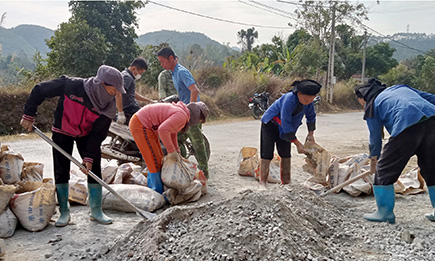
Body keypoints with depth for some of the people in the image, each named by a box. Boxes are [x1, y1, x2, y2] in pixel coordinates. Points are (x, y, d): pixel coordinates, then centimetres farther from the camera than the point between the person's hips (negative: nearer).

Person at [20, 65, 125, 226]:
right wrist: (29, 115, -15)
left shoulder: (108, 106, -21)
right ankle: (64, 212, 12)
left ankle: (96, 210, 9)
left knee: (94, 169, -4)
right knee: (61, 171, -1)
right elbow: (40, 90, -19)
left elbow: (98, 134, -15)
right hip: (62, 132, -2)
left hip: (87, 134, 2)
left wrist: (89, 157, -20)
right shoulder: (72, 86, -31)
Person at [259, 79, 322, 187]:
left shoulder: (308, 101, -12)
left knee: (286, 154, 8)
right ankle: (263, 183, -8)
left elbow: (311, 116, 10)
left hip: (284, 129, 7)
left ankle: (286, 182, 16)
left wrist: (311, 133, 2)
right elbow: (285, 123, -34)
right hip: (270, 125, -7)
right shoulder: (289, 100, -35)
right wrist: (297, 144, -31)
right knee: (267, 154, -10)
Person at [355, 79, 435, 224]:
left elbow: (375, 137, 21)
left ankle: (385, 213, 16)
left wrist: (373, 159, 34)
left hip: (407, 128, -6)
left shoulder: (372, 105, 18)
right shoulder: (401, 87, 33)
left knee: (384, 170, 10)